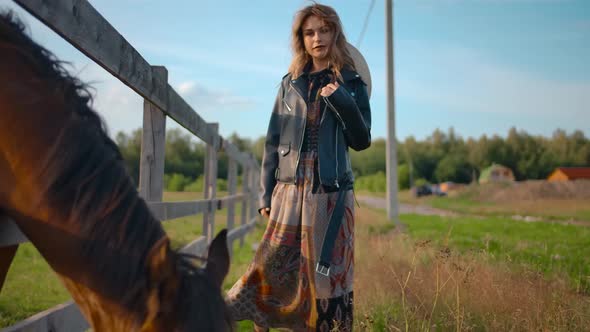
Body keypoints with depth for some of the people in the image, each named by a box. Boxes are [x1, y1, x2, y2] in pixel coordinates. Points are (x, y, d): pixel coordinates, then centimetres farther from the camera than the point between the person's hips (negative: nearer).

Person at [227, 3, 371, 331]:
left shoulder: (352, 84, 6)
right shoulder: (290, 84, 10)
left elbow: (362, 141, 2)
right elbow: (273, 142, 10)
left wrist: (341, 101, -13)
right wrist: (266, 194, 6)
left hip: (331, 192, -1)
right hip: (289, 189, 2)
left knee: (327, 272, 3)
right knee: (274, 267, 2)